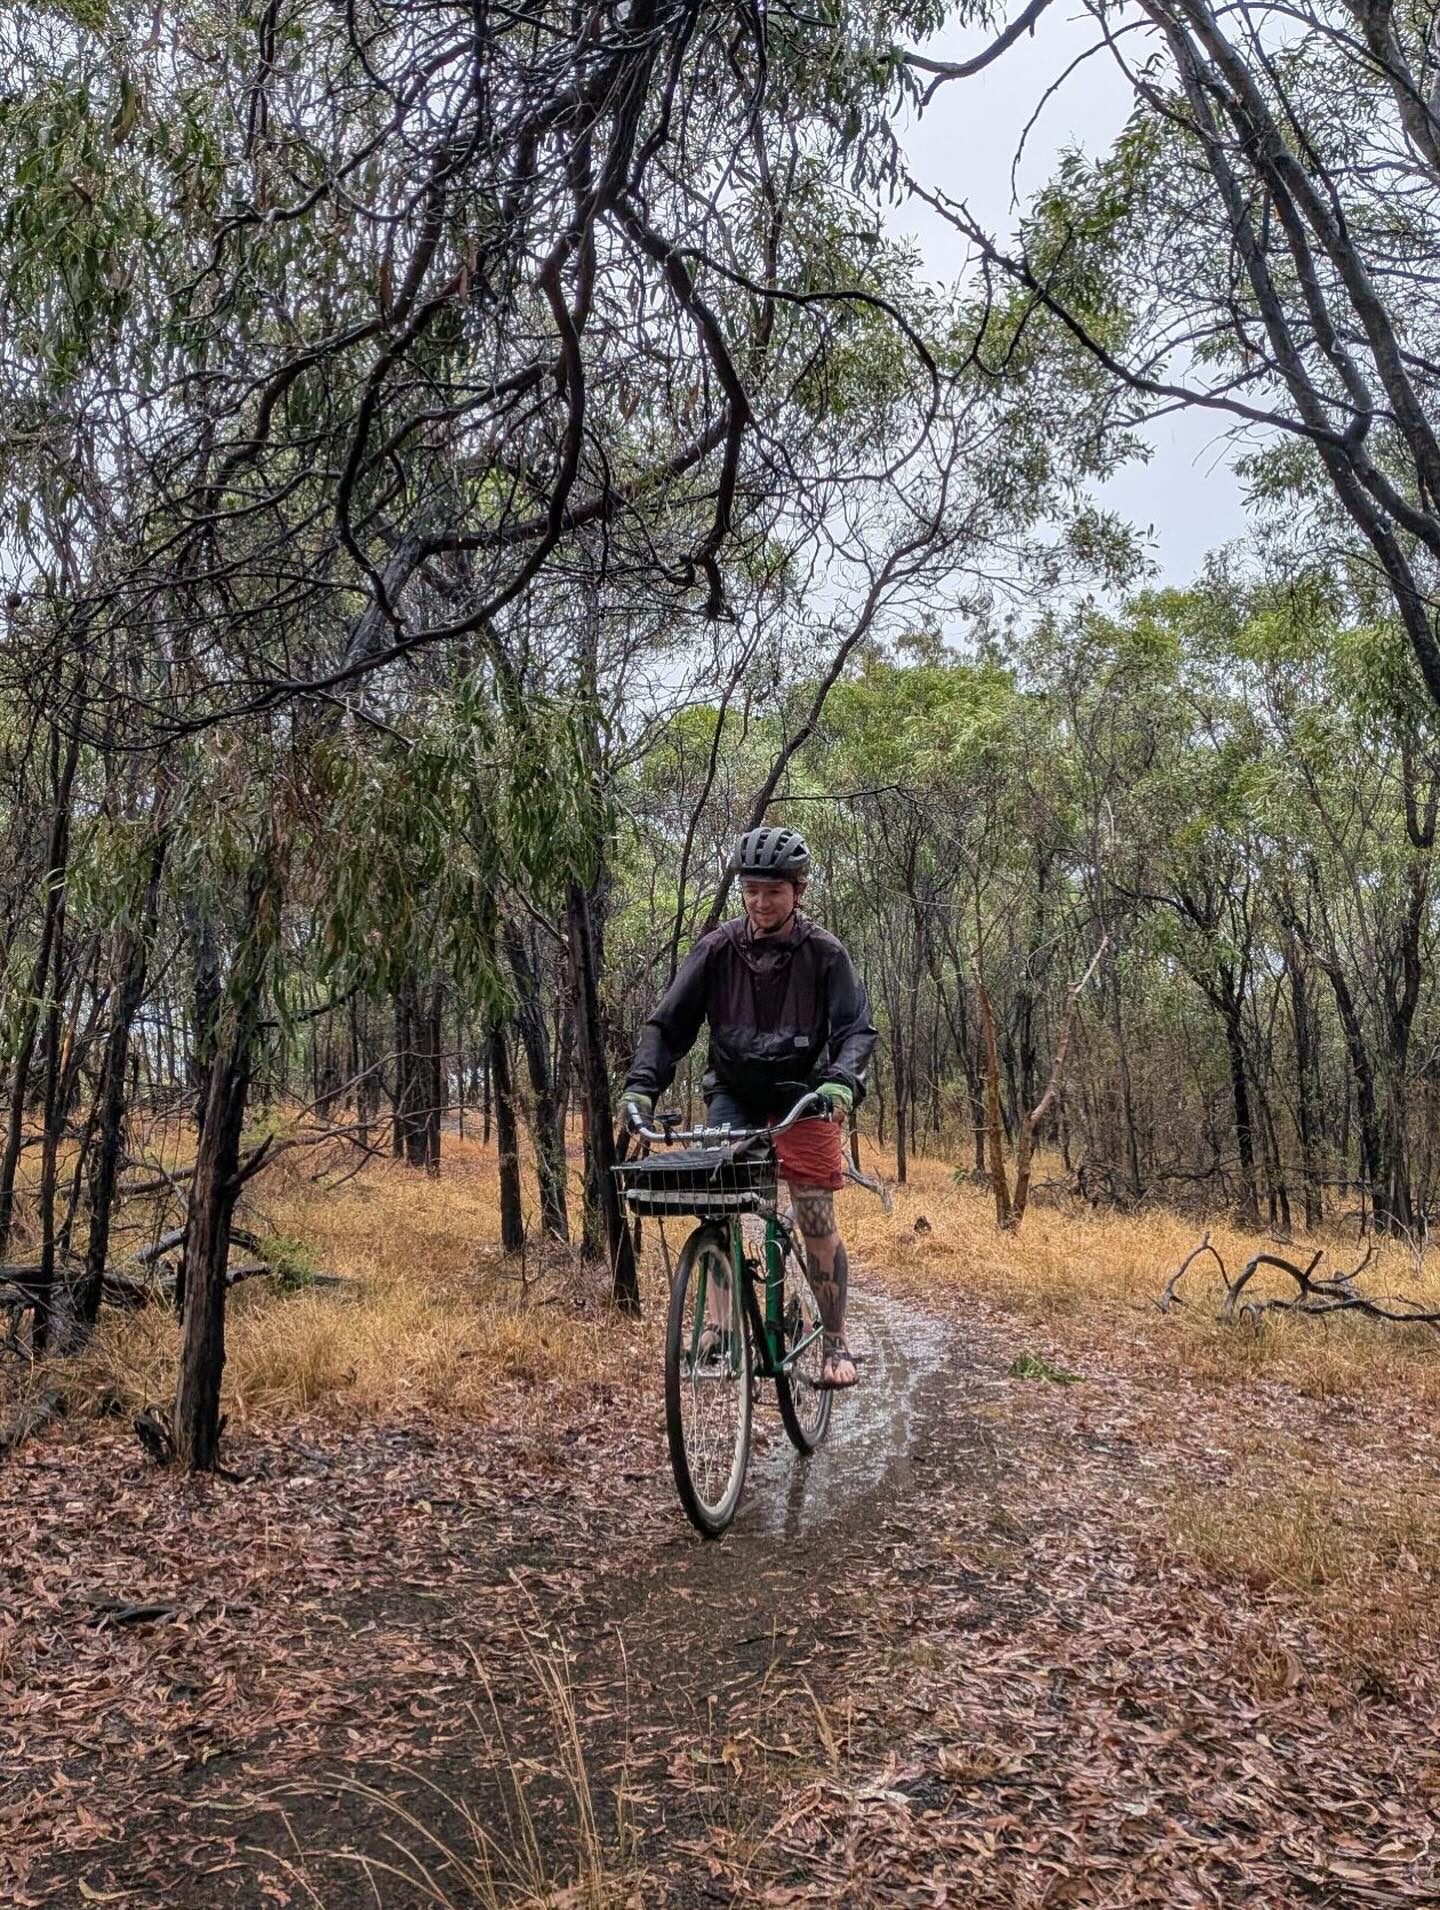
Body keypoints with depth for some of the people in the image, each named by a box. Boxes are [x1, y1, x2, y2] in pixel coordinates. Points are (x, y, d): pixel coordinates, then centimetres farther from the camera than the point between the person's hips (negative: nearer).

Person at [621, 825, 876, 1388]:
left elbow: (857, 1028, -18)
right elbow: (668, 1023, -12)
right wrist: (642, 1083, -28)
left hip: (802, 1094, -1)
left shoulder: (824, 953, -13)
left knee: (817, 1222, -4)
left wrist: (842, 1082, -38)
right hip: (733, 1093, 2)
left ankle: (835, 1344, 10)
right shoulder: (718, 949, -10)